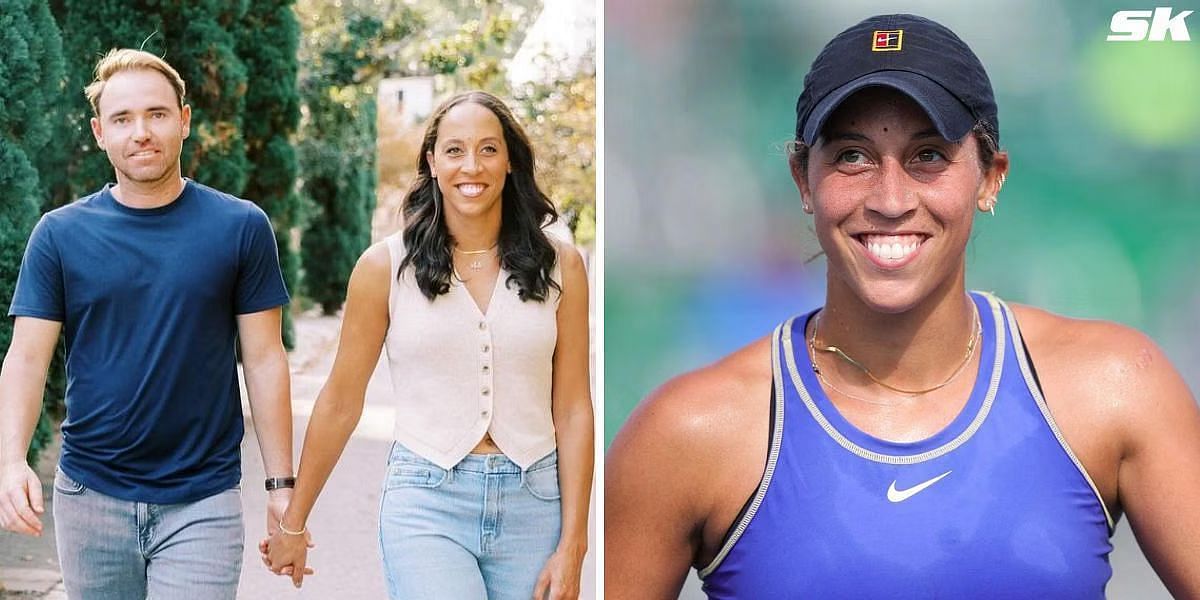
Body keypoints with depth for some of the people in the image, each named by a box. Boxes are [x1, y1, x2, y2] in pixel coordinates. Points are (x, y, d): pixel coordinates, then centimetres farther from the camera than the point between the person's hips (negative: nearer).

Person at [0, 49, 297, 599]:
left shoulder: (240, 227, -1)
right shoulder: (60, 234, 1)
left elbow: (263, 360, 0)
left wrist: (282, 484, -3)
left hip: (202, 500, -2)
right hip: (90, 494, 2)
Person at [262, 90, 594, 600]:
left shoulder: (558, 265, 3)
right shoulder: (386, 266, -1)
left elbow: (572, 408, 3)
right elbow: (340, 402, 6)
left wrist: (572, 546, -2)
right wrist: (293, 524, 11)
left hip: (533, 503, 2)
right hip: (426, 504, -2)